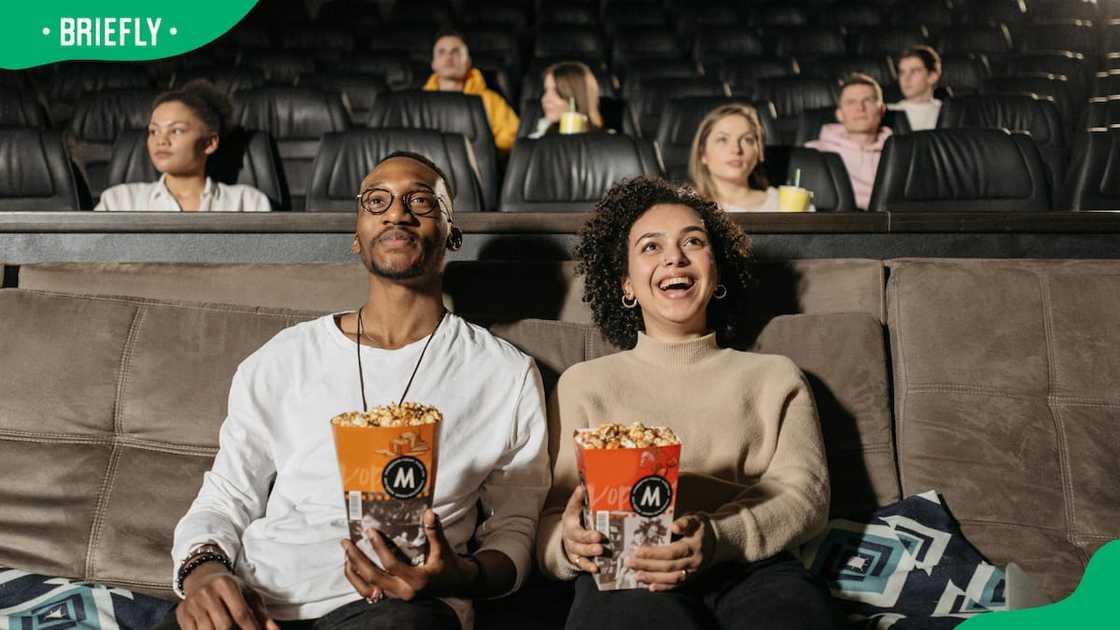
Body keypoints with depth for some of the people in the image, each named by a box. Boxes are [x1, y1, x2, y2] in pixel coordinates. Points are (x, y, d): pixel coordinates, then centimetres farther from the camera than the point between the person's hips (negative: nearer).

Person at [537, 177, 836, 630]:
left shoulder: (775, 377, 22)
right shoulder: (584, 383, 19)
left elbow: (806, 494, 6)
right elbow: (550, 517, 11)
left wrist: (716, 539, -15)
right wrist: (571, 542, -15)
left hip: (751, 569, 2)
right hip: (624, 577, -1)